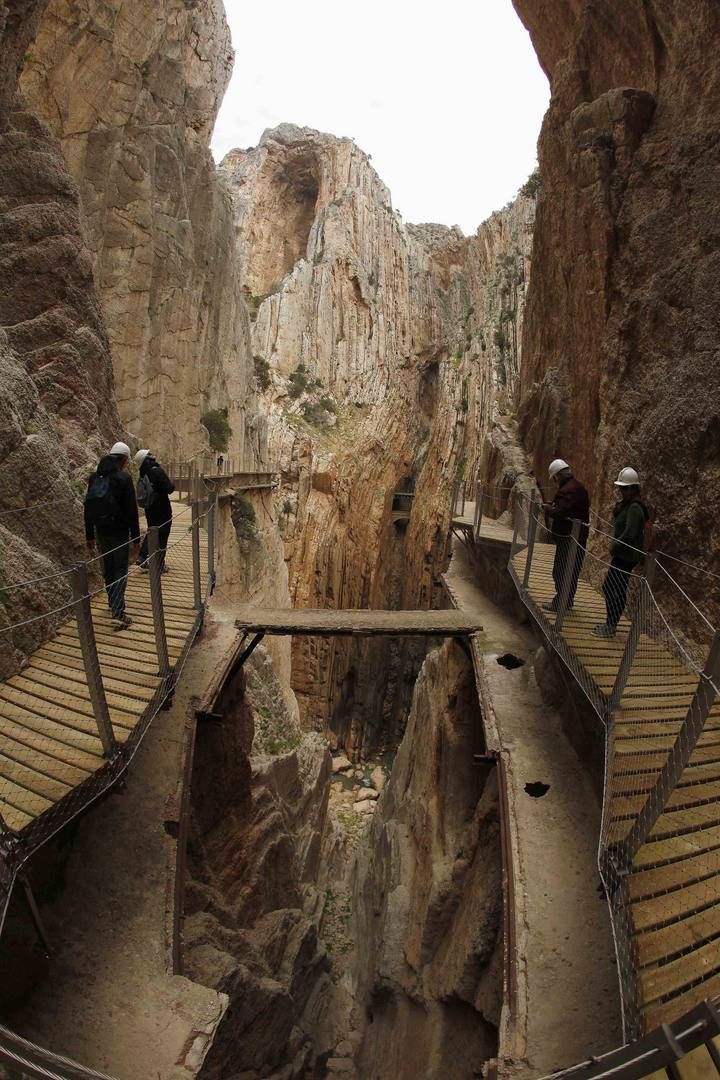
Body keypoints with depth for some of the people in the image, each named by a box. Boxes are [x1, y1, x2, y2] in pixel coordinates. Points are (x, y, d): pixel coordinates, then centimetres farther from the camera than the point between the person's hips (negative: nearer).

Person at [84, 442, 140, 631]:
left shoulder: (95, 477, 7)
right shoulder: (123, 479, -13)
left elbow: (88, 507, 11)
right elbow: (131, 511, -15)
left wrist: (90, 536, 17)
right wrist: (135, 538, -9)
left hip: (101, 532, 6)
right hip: (119, 533, -6)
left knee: (108, 568, 19)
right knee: (120, 571, -4)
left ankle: (113, 604, 33)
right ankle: (118, 614, -12)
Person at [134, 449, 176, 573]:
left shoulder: (143, 475, 4)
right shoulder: (158, 471, -19)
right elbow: (169, 488, -23)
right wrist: (171, 484, 0)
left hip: (149, 510, 7)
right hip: (162, 511, -7)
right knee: (162, 537, 3)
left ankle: (142, 559, 24)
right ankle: (159, 566, 8)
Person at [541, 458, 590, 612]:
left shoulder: (567, 490, -19)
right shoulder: (577, 487, 13)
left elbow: (558, 513, -25)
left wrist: (547, 507, -7)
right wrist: (553, 506, 8)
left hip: (569, 538, -10)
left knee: (561, 571, -1)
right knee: (571, 570, 17)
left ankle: (560, 603, 6)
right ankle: (567, 600, 28)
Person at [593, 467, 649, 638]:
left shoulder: (634, 508, -18)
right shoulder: (626, 505, 12)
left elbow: (629, 534, -25)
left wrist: (613, 547, -14)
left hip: (626, 556, -10)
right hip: (622, 555, 10)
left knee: (613, 590, -4)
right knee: (610, 588, 15)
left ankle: (610, 627, 5)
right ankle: (611, 623, 26)